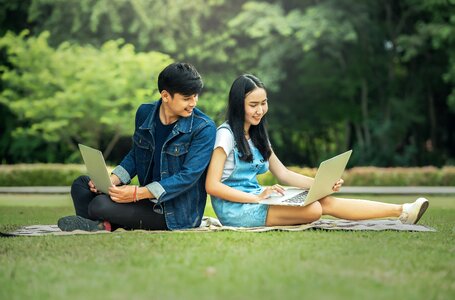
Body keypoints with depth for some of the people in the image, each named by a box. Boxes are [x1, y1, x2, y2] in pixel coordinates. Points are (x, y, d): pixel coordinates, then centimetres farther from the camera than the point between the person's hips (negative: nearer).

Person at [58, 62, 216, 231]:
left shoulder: (204, 129, -16)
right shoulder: (145, 113, 2)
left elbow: (188, 176, -21)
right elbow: (135, 156, 14)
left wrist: (138, 193, -27)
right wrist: (111, 180, -5)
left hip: (178, 213, -7)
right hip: (149, 200, 7)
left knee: (100, 205, -24)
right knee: (82, 184, 1)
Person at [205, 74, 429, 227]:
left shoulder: (257, 135, 16)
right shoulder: (226, 134, -9)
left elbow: (283, 174, 14)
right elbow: (212, 185, -17)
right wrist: (257, 198, -23)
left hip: (254, 199, 8)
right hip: (234, 209, -8)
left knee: (326, 201, -10)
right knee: (313, 209, -23)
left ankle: (402, 211, -9)